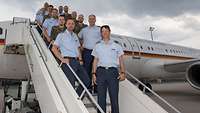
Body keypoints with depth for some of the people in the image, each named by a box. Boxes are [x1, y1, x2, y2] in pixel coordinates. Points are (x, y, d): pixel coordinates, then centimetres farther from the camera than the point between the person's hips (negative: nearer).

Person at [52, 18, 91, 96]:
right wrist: (62, 59, -12)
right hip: (68, 61, -6)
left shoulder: (75, 36, 22)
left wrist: (80, 59, 10)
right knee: (71, 84, -6)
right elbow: (54, 48, -3)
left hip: (77, 62, 6)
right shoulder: (61, 35, 5)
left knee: (87, 81, 3)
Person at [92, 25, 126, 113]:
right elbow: (95, 61, 13)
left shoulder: (116, 46, 14)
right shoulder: (97, 46, 17)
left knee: (114, 96, -2)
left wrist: (122, 72, -4)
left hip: (113, 71, -1)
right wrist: (94, 73, 3)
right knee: (101, 96, 3)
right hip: (101, 71, 1)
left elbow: (121, 60, 10)